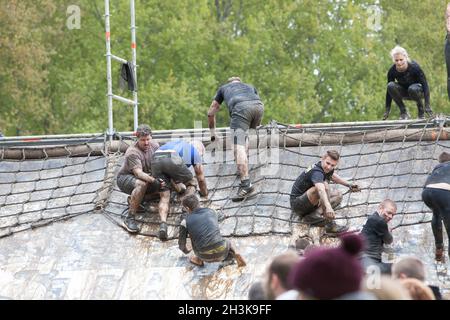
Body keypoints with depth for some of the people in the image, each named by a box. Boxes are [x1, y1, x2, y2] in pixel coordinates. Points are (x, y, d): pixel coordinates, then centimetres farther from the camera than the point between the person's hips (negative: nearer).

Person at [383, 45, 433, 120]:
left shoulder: (414, 67, -28)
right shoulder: (392, 71, -19)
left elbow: (425, 85, -27)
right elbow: (389, 90, -11)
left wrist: (427, 106, -35)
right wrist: (387, 109, -14)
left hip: (418, 90, -3)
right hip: (404, 92, 3)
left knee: (412, 89, -38)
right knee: (391, 86, -28)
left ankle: (420, 108, -9)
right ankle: (403, 112, -15)